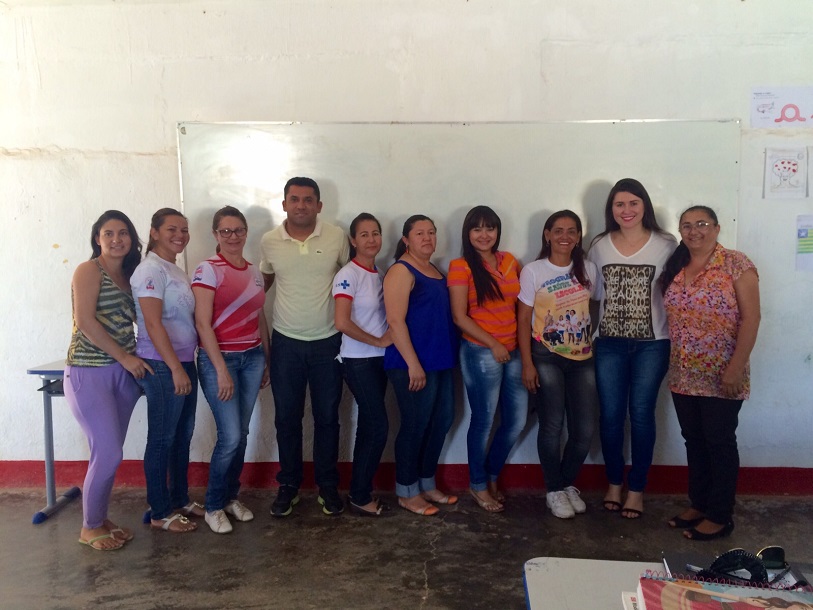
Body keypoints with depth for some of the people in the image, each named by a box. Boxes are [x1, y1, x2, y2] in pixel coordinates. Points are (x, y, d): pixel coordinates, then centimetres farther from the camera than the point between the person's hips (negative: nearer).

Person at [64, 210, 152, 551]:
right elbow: (85, 321, -15)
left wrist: (132, 361, -1)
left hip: (123, 372, 6)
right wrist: (125, 357, -14)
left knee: (111, 453, 10)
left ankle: (101, 519, 26)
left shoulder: (129, 276, 13)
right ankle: (90, 527, 13)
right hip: (88, 373, -6)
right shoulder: (89, 271, -7)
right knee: (108, 453, -6)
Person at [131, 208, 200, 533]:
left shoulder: (178, 272, 14)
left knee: (183, 435, 16)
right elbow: (153, 323, -19)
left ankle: (180, 499, 30)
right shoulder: (151, 270, -13)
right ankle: (160, 513, 14)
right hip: (162, 366, -9)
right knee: (162, 438, 2)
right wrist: (176, 368, -21)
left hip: (184, 362, 9)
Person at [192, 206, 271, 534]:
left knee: (241, 434, 10)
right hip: (219, 357, -6)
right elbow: (202, 323, -13)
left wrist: (267, 361, 14)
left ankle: (231, 497, 27)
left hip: (252, 357, 6)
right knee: (231, 436, -7)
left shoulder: (254, 272, 11)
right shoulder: (208, 270, -8)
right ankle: (214, 506, 12)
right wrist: (221, 370, -17)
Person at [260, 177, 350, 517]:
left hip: (328, 342, -1)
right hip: (286, 344, 1)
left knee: (327, 417, 9)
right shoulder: (269, 241, -2)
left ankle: (328, 487, 24)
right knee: (287, 418, 9)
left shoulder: (337, 237, -7)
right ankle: (288, 486, 25)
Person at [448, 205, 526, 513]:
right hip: (481, 353, -6)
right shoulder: (461, 266, -8)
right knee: (484, 421, 6)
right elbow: (459, 317, -11)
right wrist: (493, 344, -14)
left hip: (514, 351, 6)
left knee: (516, 421, 12)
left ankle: (491, 476, 35)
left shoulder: (510, 261, 7)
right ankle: (478, 486, 26)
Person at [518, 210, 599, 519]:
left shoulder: (588, 270, 6)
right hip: (546, 358, -3)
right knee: (552, 426, 0)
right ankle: (554, 490, 19)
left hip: (582, 358, 4)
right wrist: (527, 364, -10)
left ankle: (568, 483, 26)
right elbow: (524, 320, -5)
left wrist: (596, 350, 4)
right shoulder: (533, 271, -5)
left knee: (585, 429, 3)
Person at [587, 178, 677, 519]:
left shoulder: (665, 246, -4)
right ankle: (613, 482, 26)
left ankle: (636, 488, 19)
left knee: (641, 416, 4)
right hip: (609, 344, 2)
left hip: (652, 344, -2)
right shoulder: (599, 246, 3)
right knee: (610, 415, 7)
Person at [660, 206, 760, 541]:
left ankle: (720, 516, 17)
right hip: (684, 376, 6)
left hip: (721, 376, -6)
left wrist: (735, 369, -18)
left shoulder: (736, 264, -9)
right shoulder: (674, 268, 8)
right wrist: (670, 364, 7)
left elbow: (750, 319, -13)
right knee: (694, 441, 15)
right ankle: (698, 505, 29)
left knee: (719, 443, 4)